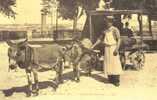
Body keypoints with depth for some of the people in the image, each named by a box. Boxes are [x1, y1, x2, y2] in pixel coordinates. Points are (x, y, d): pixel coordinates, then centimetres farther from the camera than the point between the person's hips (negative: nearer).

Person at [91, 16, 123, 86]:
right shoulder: (105, 31, 12)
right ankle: (110, 79, 16)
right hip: (107, 49, 6)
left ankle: (116, 81, -1)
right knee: (108, 63, 7)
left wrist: (117, 49, -23)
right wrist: (93, 46, 13)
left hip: (113, 48, -6)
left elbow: (119, 39, -13)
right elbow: (100, 39, 18)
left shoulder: (115, 30, -7)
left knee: (115, 64, -6)